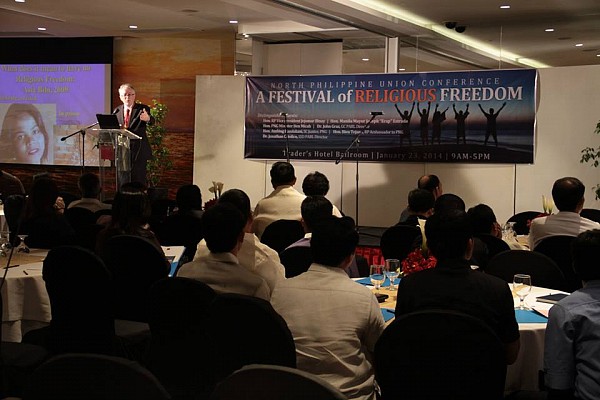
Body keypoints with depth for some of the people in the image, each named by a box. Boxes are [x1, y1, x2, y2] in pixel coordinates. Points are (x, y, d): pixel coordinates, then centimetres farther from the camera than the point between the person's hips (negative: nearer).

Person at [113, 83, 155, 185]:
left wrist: (148, 119, -45)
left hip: (138, 151, -4)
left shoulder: (142, 109, -1)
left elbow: (151, 121, -20)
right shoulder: (116, 111, 11)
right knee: (123, 181, 6)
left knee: (138, 181, -5)